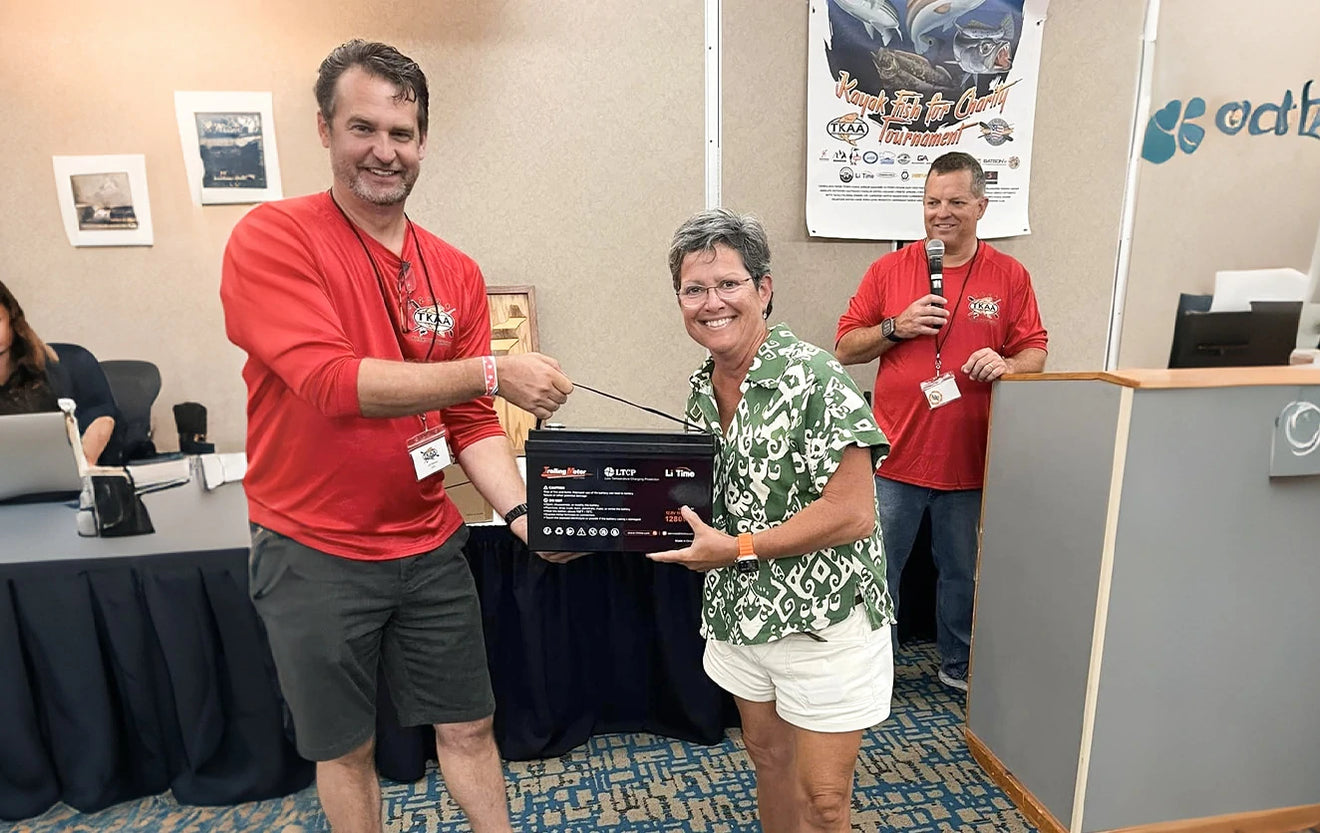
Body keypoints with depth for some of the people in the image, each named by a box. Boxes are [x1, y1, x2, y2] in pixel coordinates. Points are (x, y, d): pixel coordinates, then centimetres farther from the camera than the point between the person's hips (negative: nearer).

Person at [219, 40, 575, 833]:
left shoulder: (457, 273, 0)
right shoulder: (273, 238, -11)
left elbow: (471, 422, 1)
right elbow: (333, 381, -25)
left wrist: (521, 512, -13)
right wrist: (491, 371, -27)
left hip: (430, 547, 3)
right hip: (313, 555, -3)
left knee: (469, 727, 17)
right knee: (346, 747, 19)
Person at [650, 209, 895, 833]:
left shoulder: (812, 378, -20)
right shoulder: (702, 387, 2)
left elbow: (852, 514, -22)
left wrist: (737, 548, -20)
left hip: (823, 618, -6)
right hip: (740, 612, 6)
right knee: (768, 755, 24)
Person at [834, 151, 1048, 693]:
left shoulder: (1010, 276, 4)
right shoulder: (889, 269, 2)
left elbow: (1035, 353, 6)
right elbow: (845, 348, 3)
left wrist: (1007, 365, -16)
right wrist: (896, 327, -13)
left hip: (970, 461, 1)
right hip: (895, 458, -1)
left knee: (963, 573, 17)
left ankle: (959, 665, 38)